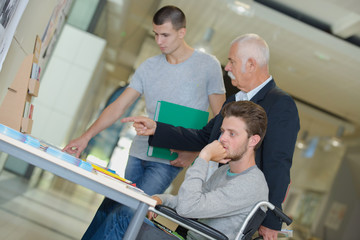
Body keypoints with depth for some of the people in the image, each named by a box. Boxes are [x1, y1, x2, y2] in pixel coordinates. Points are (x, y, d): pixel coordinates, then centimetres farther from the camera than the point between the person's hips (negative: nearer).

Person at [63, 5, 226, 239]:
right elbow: (119, 106, 4)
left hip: (169, 160, -4)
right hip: (138, 153, 5)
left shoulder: (208, 65, -4)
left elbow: (220, 118, 0)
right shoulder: (150, 66, 6)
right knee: (111, 207, 5)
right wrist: (86, 137, -6)